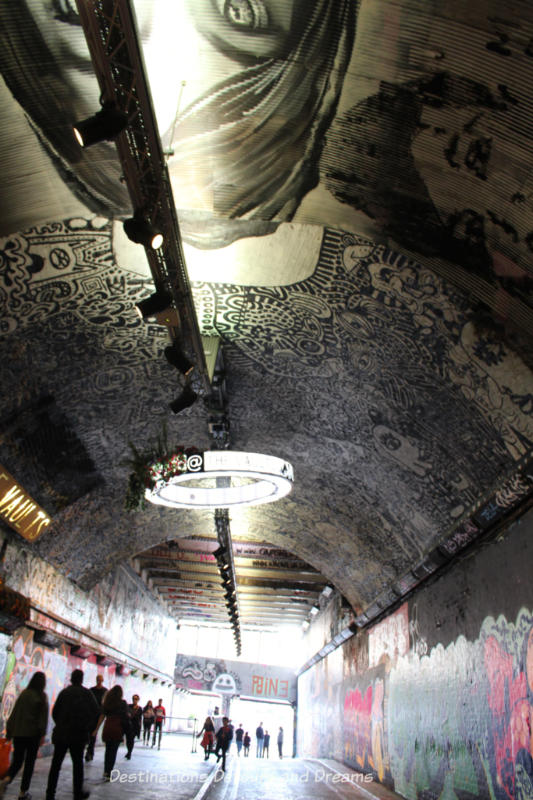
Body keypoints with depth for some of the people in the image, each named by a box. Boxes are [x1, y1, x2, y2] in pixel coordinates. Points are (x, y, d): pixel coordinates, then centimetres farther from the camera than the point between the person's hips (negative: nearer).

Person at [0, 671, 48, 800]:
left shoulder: (23, 693, 3)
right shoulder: (42, 696, -7)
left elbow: (14, 713, 4)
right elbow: (44, 716, -12)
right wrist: (42, 734, -8)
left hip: (18, 733, 3)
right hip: (33, 733, -3)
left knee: (17, 760, 12)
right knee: (29, 762, 9)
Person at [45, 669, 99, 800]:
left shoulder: (64, 692, 3)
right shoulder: (87, 693, -1)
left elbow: (55, 712, 4)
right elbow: (95, 713, -4)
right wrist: (88, 728, 7)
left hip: (61, 734, 1)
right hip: (78, 735, -1)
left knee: (56, 764, 8)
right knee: (77, 763, 11)